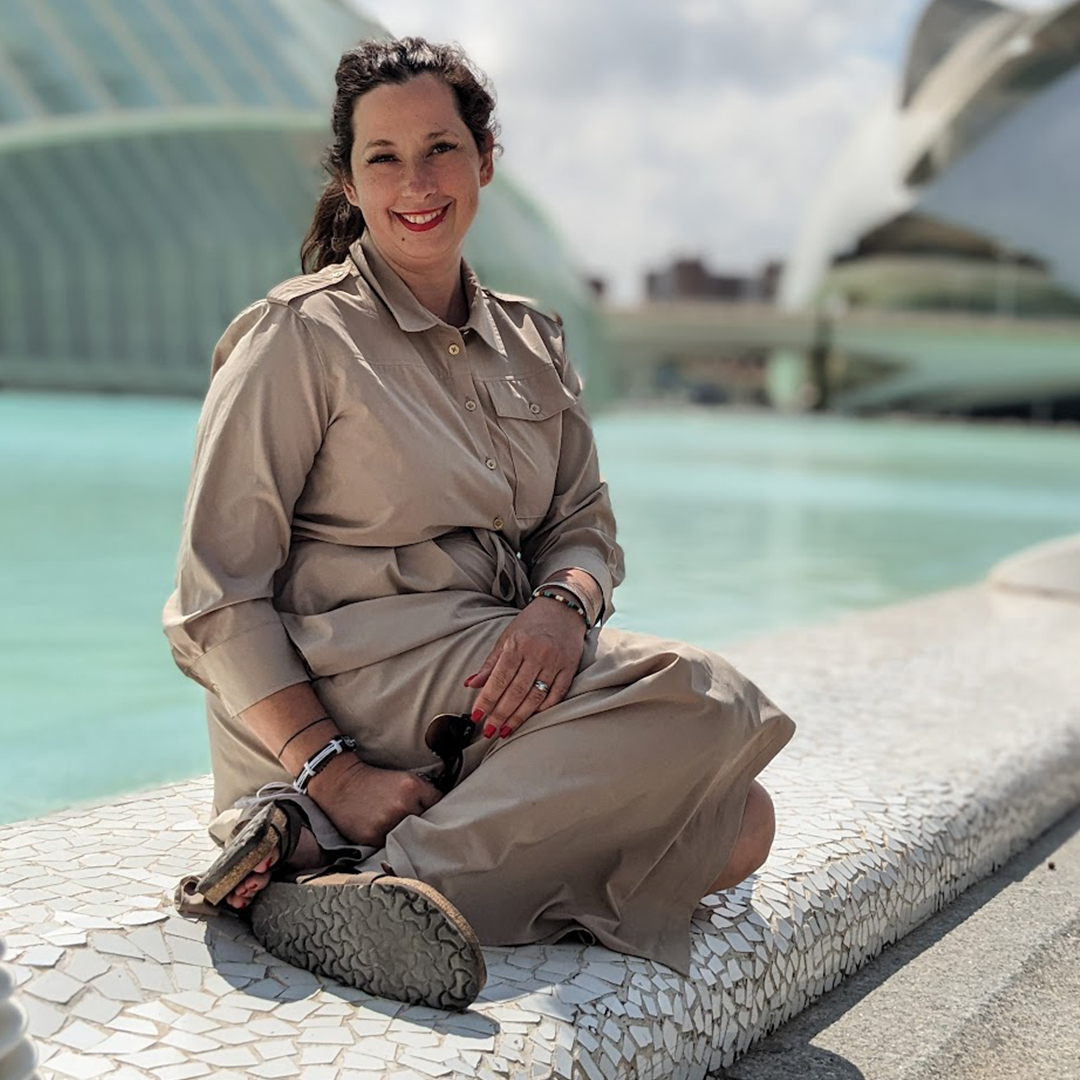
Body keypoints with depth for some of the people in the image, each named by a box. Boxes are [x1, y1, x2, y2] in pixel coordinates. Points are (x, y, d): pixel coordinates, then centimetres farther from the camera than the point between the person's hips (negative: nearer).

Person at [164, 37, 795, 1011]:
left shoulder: (530, 344, 16)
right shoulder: (300, 336, -4)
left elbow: (584, 527, 11)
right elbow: (220, 594, -8)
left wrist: (563, 604, -15)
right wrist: (332, 769, -20)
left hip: (502, 668, 7)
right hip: (348, 675, -7)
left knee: (740, 825, -16)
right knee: (698, 699, -24)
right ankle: (402, 877, -22)